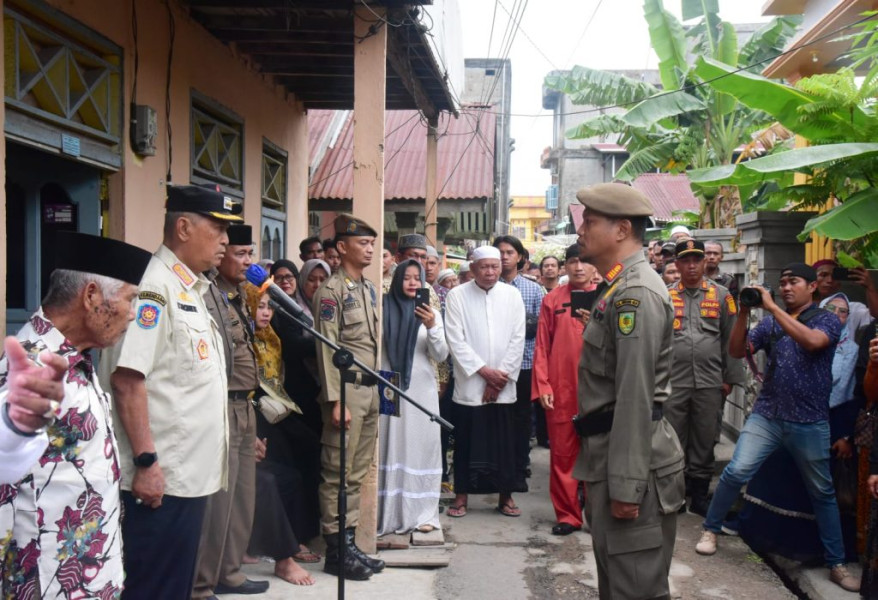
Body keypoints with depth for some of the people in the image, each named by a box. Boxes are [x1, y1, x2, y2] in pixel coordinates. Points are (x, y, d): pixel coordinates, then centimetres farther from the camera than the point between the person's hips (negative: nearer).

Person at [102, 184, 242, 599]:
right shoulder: (153, 285, -14)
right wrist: (146, 463, -22)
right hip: (160, 475, -9)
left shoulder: (191, 289, 15)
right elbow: (127, 378, -21)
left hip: (190, 473, 9)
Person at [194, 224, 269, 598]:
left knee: (243, 496, 15)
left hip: (245, 406, 9)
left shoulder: (239, 297, 15)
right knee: (218, 499, -3)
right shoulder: (206, 297, -14)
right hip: (222, 408, -9)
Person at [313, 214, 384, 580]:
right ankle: (335, 550, 9)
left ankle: (349, 542, 22)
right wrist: (335, 401, -19)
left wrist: (378, 388, 14)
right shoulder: (331, 290, -10)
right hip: (347, 390, -8)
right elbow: (327, 349, -14)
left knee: (358, 473, 13)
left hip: (371, 389, 8)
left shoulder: (369, 288, 15)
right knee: (337, 474, 0)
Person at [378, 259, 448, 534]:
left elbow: (441, 355, 1)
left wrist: (431, 327, -15)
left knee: (421, 447, 3)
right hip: (389, 389, -2)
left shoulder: (431, 313, 7)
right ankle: (388, 513, 9)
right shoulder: (384, 309, 0)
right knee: (390, 447, 1)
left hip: (421, 389, 2)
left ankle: (421, 512, 11)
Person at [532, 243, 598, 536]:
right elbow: (542, 346, 4)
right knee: (562, 453, 5)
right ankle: (567, 515, 16)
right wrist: (542, 386, -3)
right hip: (560, 390, 0)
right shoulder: (552, 300, 6)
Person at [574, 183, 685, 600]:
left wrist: (625, 486, -23)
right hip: (605, 454, 10)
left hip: (633, 461, -10)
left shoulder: (636, 293, -17)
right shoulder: (619, 289, 15)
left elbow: (636, 396, -22)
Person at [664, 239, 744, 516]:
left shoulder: (721, 295, 6)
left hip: (710, 382, 1)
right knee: (673, 441, 6)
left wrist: (730, 377, 1)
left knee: (704, 442, 10)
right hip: (673, 382, -1)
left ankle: (699, 495, 22)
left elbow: (731, 338, 5)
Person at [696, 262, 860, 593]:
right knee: (736, 471, -10)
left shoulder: (827, 319, -2)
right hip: (766, 415, 2)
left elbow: (811, 341, -24)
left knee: (823, 492, 10)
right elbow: (737, 351, 1)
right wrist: (743, 313, -11)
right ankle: (710, 529, 9)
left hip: (810, 423, -2)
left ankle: (836, 563, 23)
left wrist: (772, 306, -24)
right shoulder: (769, 322, 8)